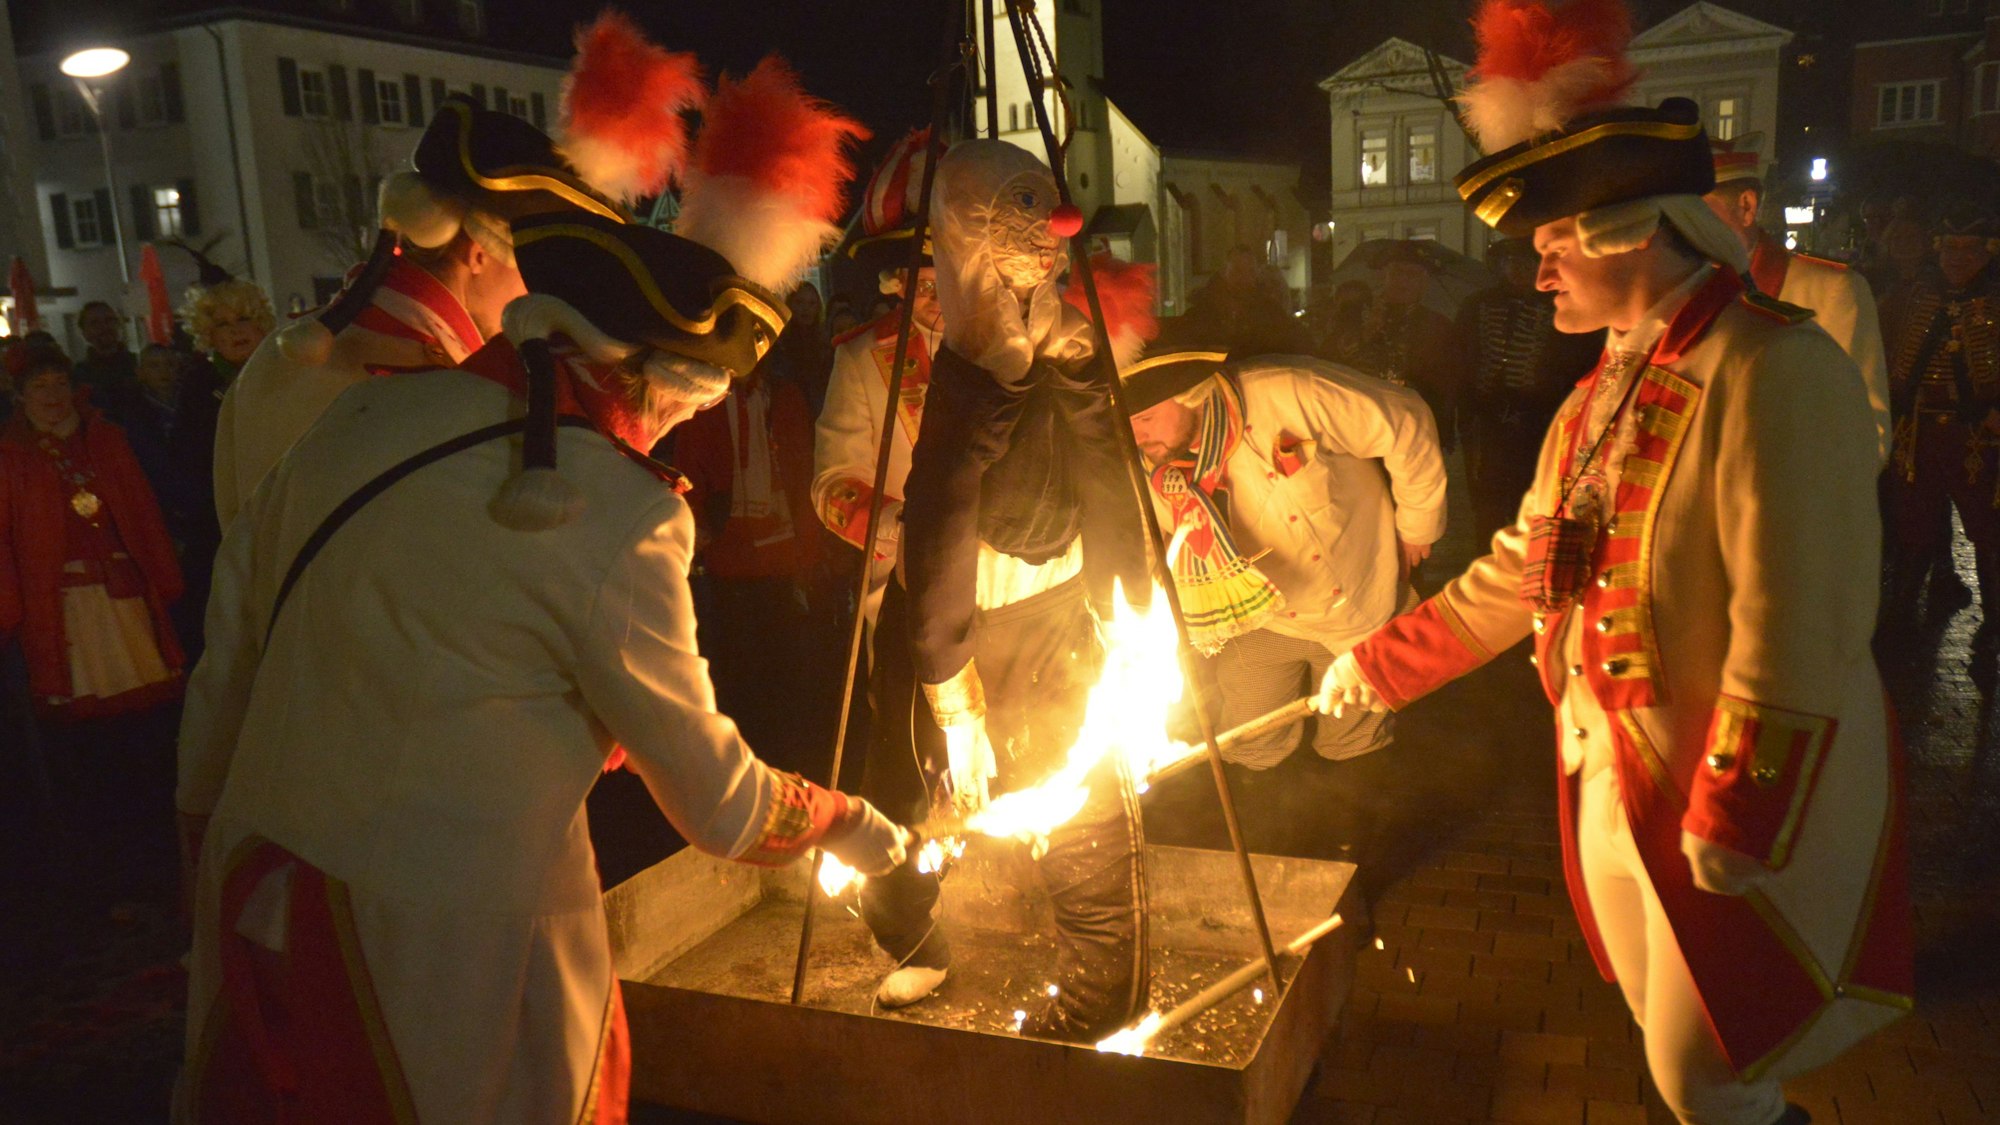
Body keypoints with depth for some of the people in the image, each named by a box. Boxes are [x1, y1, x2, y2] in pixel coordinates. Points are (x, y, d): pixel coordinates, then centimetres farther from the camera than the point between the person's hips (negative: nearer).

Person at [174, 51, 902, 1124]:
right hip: (441, 928, -6)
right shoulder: (612, 516, -18)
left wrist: (208, 816, 22)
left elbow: (233, 640, 10)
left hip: (256, 880, 7)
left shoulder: (368, 413, 1)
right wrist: (847, 824, 8)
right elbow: (715, 798, -9)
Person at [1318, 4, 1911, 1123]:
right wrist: (1377, 665, 14)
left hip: (1741, 800, -7)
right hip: (1611, 782, 8)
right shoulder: (1602, 398, 10)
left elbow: (1799, 622, -22)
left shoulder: (1776, 367, -17)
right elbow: (1518, 573, 15)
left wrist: (1732, 818, -21)